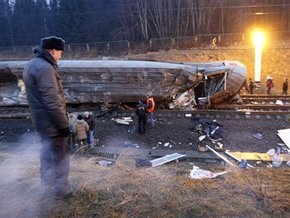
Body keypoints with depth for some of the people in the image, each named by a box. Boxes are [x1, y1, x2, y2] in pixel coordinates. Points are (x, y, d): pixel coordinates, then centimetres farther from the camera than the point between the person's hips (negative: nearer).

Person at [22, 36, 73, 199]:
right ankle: (62, 190, 21)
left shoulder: (32, 64, 10)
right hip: (52, 122, -10)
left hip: (41, 119, 10)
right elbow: (52, 101, -26)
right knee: (60, 156, 6)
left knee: (47, 151, 24)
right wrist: (63, 125, -19)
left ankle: (46, 183, 39)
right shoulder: (44, 68, -23)